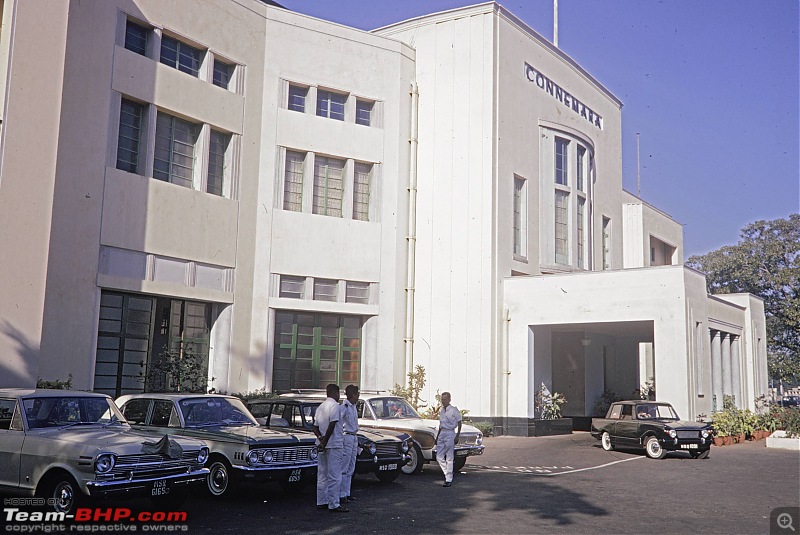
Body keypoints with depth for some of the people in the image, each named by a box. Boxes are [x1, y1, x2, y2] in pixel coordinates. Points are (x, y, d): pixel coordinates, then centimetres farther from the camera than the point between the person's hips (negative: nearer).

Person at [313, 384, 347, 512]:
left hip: (322, 446, 9)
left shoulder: (320, 407, 17)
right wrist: (325, 442, -16)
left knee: (322, 475, 12)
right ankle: (333, 504, -5)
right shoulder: (334, 405, -11)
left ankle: (321, 502, 16)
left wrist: (320, 437, -2)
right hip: (333, 445, -9)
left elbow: (315, 427, 13)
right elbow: (332, 425, -20)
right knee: (334, 477, -5)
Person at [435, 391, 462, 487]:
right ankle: (447, 474, 19)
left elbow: (459, 424, -4)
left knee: (449, 458, -3)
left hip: (450, 434, -6)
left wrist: (457, 436, -11)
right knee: (439, 457, 3)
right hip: (442, 433, 7)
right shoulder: (441, 411, 13)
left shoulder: (454, 410, -5)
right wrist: (437, 437, 19)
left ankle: (449, 480, 3)